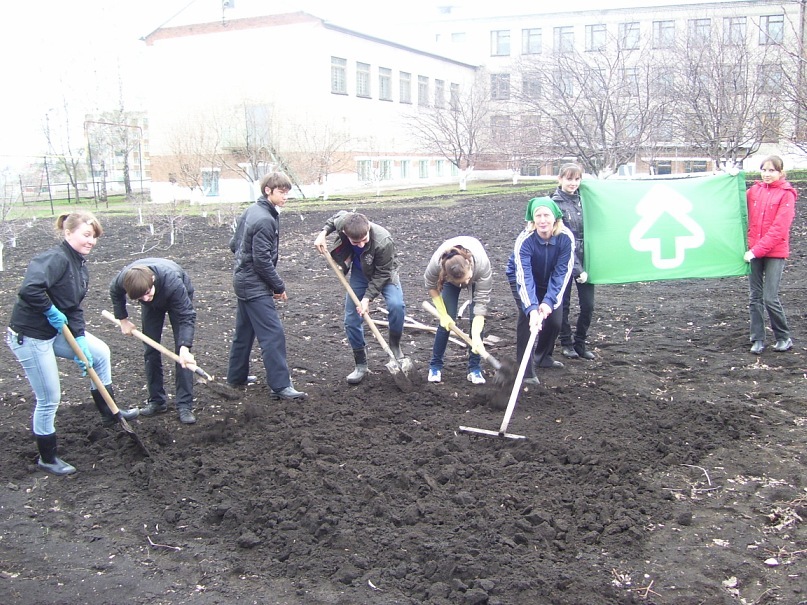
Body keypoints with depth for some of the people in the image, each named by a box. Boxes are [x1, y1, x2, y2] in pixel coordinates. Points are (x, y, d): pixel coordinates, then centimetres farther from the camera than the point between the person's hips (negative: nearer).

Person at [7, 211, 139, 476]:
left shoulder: (80, 266, 6)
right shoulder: (56, 258, -24)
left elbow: (74, 308, 7)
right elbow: (29, 289, -40)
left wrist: (81, 341, -2)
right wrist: (52, 312, -24)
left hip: (56, 330, 9)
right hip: (30, 336, -9)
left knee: (100, 352, 16)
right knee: (49, 399, 2)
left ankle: (109, 412, 30)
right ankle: (47, 458, 22)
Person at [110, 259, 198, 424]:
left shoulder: (172, 282, -46)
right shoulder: (123, 279, -34)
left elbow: (187, 316, -41)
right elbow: (115, 293, -6)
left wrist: (185, 347, -53)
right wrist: (123, 320, -3)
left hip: (179, 298, -4)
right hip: (153, 305, 4)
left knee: (182, 353, -12)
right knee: (150, 350, 1)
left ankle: (185, 405, -8)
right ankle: (156, 401, 14)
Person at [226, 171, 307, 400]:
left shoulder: (250, 211, 10)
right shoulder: (265, 220, -20)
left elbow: (234, 244, 16)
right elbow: (263, 260, -21)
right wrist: (279, 287, -12)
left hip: (243, 280, 10)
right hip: (256, 286, -10)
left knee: (244, 331, 19)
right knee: (273, 334, -11)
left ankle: (237, 376, 31)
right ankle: (280, 386, -11)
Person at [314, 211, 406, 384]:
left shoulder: (383, 242, -41)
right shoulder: (342, 222, -29)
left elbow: (381, 275, -28)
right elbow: (336, 216, -1)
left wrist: (367, 298, -30)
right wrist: (323, 233, -11)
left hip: (383, 274, -4)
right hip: (359, 273, 4)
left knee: (396, 305, -30)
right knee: (351, 321, 0)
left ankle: (395, 346, -5)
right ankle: (360, 364, 16)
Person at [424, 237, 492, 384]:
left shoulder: (483, 265, -44)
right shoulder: (436, 264, -40)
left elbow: (481, 303, -37)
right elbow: (431, 286, -16)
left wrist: (476, 337, -42)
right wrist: (443, 315, -19)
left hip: (477, 276, 0)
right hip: (450, 274, 1)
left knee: (477, 320, -13)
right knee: (447, 320, -10)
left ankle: (474, 368, -1)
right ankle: (435, 365, 5)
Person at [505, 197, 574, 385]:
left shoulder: (566, 237, -29)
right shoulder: (524, 240, -36)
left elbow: (562, 273, -27)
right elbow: (524, 277, -41)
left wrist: (549, 301, -38)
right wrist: (532, 309, -52)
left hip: (549, 280, 3)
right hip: (521, 277, -3)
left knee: (555, 320, -2)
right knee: (526, 316, -21)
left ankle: (543, 357, 27)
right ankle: (526, 369, -14)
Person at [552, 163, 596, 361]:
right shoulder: (556, 203, -10)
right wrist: (577, 269, -19)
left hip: (585, 258, 5)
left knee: (588, 305, 6)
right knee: (564, 304, 8)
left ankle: (580, 343, 22)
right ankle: (566, 343, 23)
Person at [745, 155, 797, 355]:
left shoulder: (786, 194, -6)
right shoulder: (754, 190, 8)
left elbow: (778, 229, -12)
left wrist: (757, 250, -17)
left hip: (775, 253, -4)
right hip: (754, 251, 4)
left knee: (770, 298, -6)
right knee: (755, 297, 7)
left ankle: (784, 337, 13)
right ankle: (758, 339, 16)